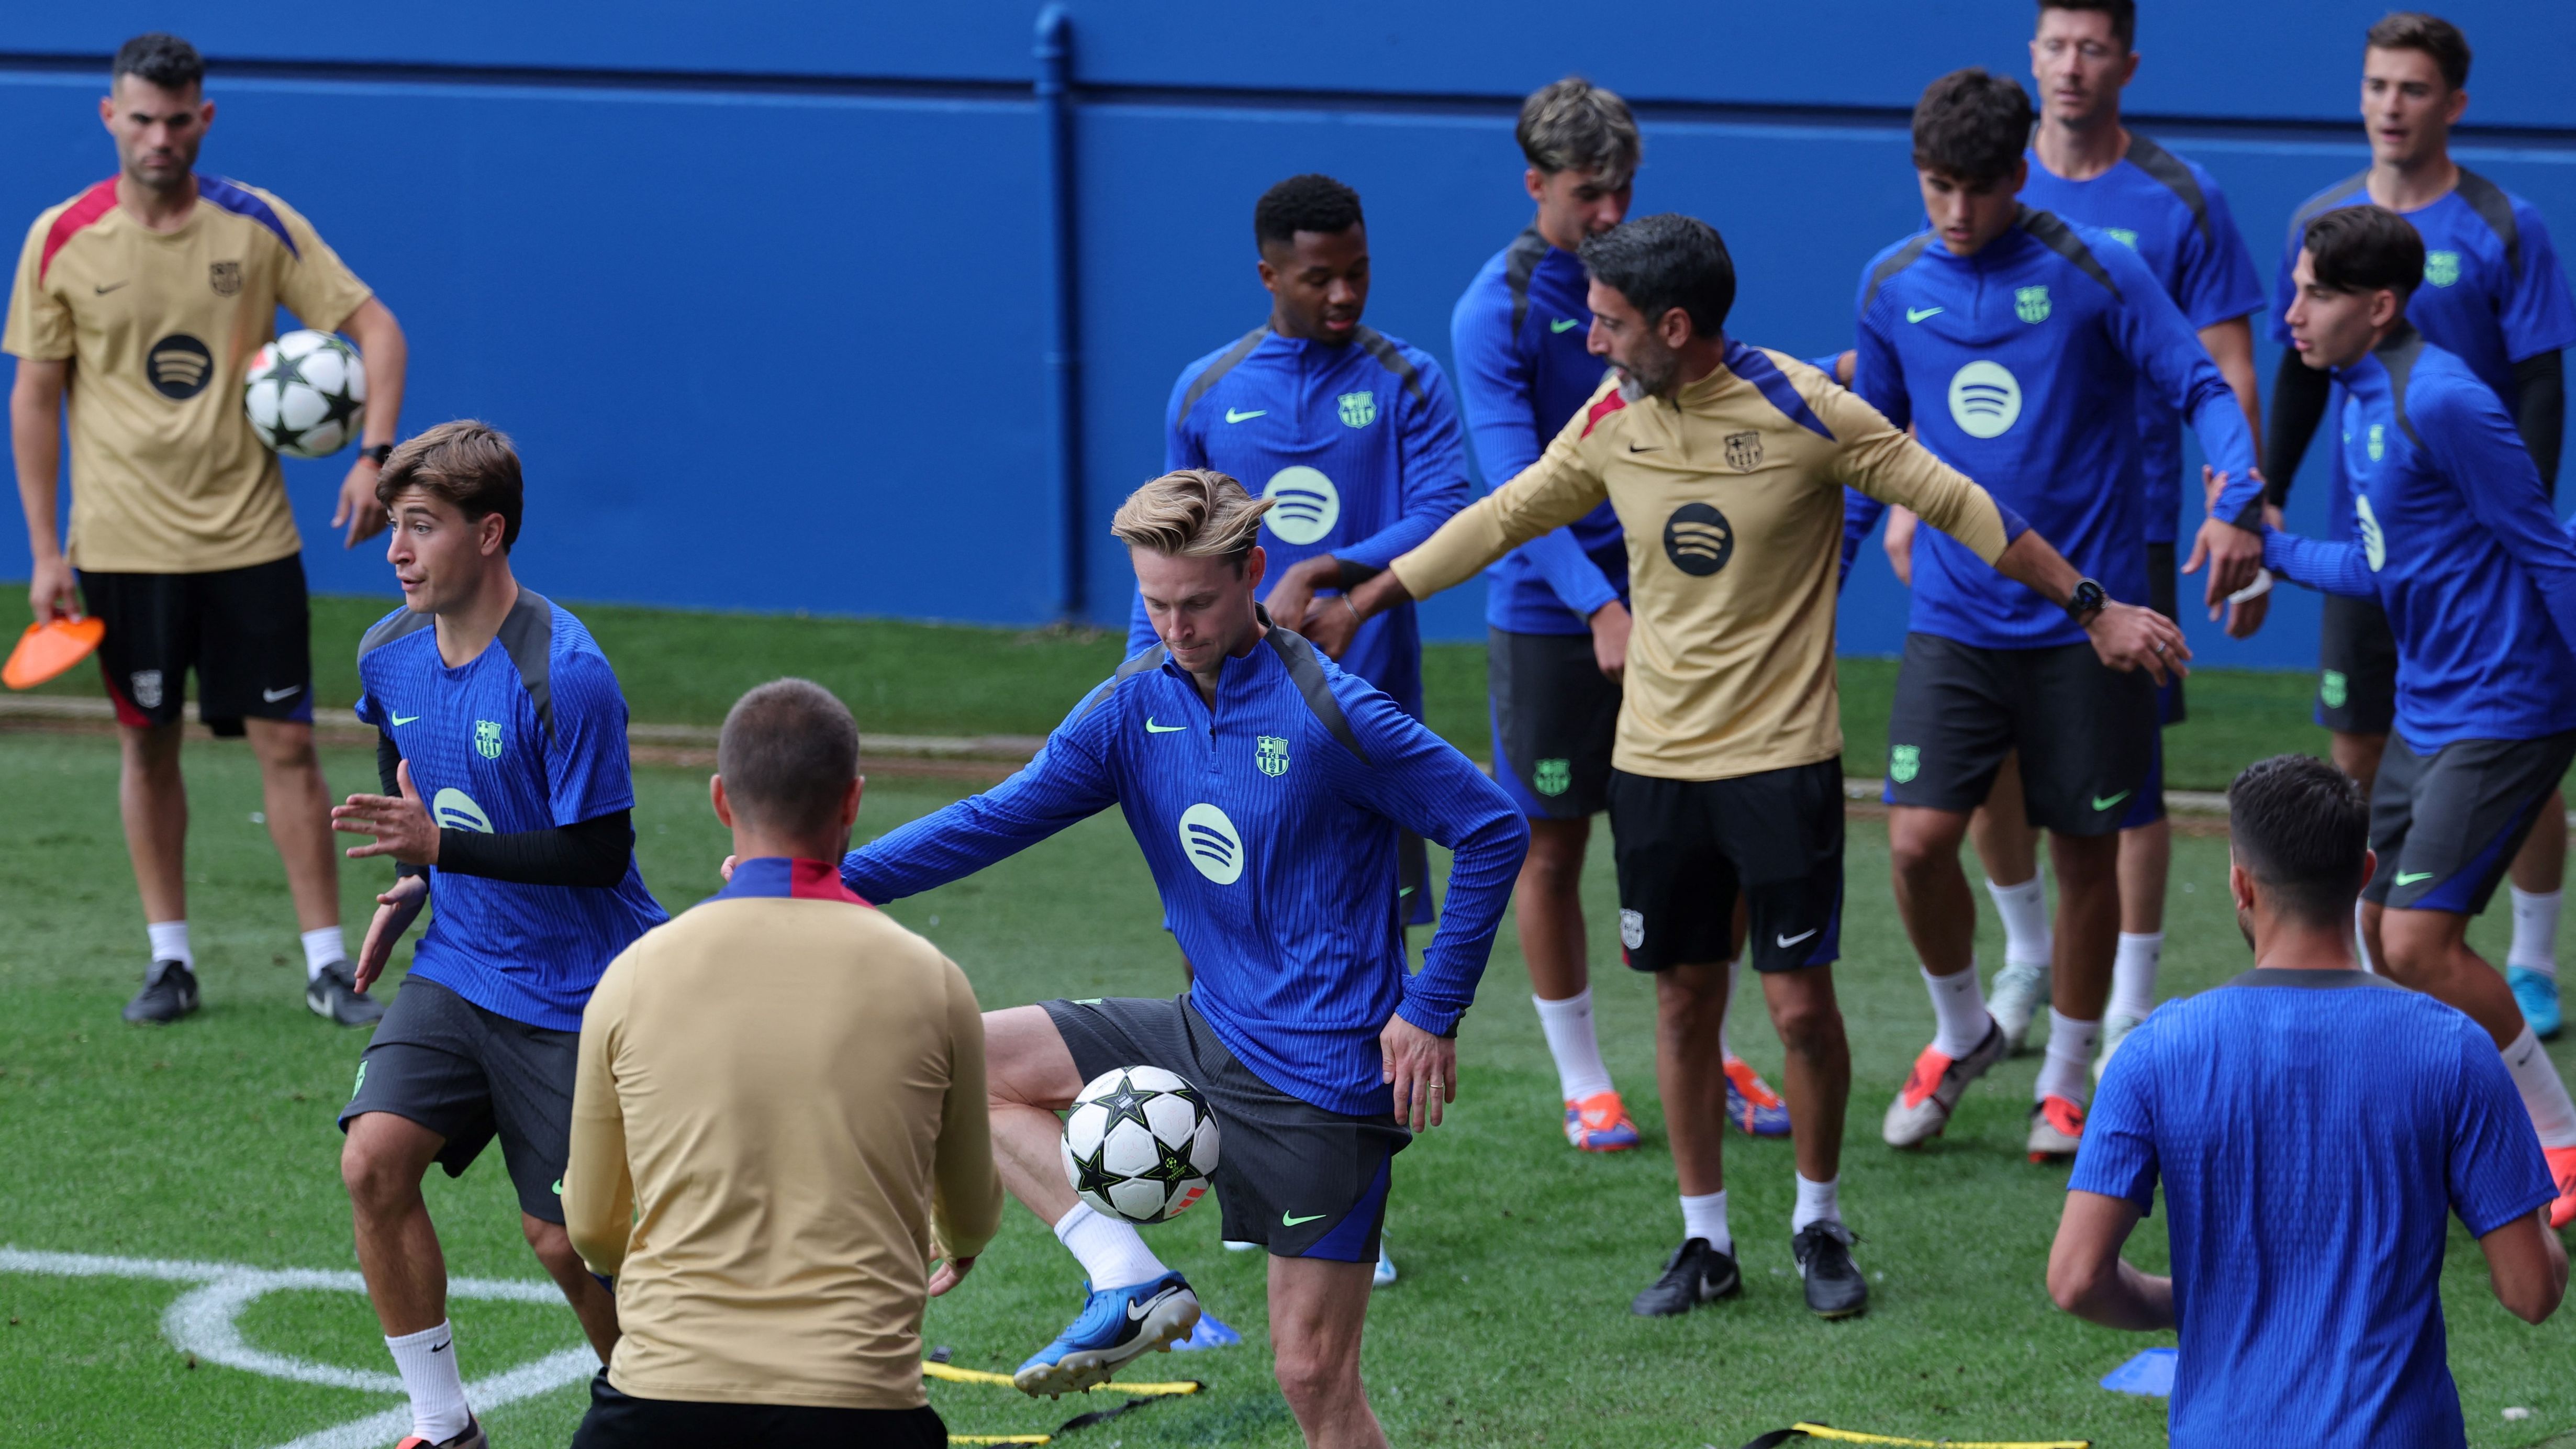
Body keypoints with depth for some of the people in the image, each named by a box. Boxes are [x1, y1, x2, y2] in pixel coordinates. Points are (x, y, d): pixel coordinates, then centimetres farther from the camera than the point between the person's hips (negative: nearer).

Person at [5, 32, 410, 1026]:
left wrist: (372, 453, -14)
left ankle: (328, 964, 3)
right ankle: (170, 961, 16)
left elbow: (373, 326, 1)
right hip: (124, 547, 0)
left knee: (286, 742, -2)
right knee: (146, 746, 6)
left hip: (249, 535, 0)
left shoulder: (259, 225, -3)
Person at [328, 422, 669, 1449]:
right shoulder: (388, 653, 0)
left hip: (571, 990, -6)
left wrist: (443, 845, -26)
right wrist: (406, 884, 9)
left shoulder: (563, 677, -23)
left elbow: (600, 853, -21)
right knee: (374, 1160, -13)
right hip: (457, 969, 6)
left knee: (562, 1237, -3)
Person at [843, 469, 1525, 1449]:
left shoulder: (1330, 714, -17)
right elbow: (999, 819, -2)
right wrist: (834, 878, -14)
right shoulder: (1134, 708, 1)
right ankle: (1131, 1285, -4)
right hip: (1209, 1034, 7)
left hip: (1323, 1076, -7)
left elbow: (1493, 830, -12)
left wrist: (1432, 1011, -12)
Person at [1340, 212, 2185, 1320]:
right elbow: (1500, 519, 14)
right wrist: (1358, 605, 16)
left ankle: (1819, 1223, 18)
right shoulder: (1612, 420, 1)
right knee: (1684, 1000, 7)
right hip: (1655, 759, 4)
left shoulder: (1801, 409, -13)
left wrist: (2093, 611, -5)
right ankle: (1704, 1240, 18)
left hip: (1782, 757, -4)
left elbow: (1960, 507, -7)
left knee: (1801, 1002, -3)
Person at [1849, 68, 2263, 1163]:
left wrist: (2238, 503, -24)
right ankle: (1961, 1034, 18)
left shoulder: (2093, 273, -9)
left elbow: (2202, 388, -8)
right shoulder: (1894, 285, 3)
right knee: (1918, 840, -9)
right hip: (1954, 618, 2)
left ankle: (2068, 1079, 25)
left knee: (2085, 854, 6)